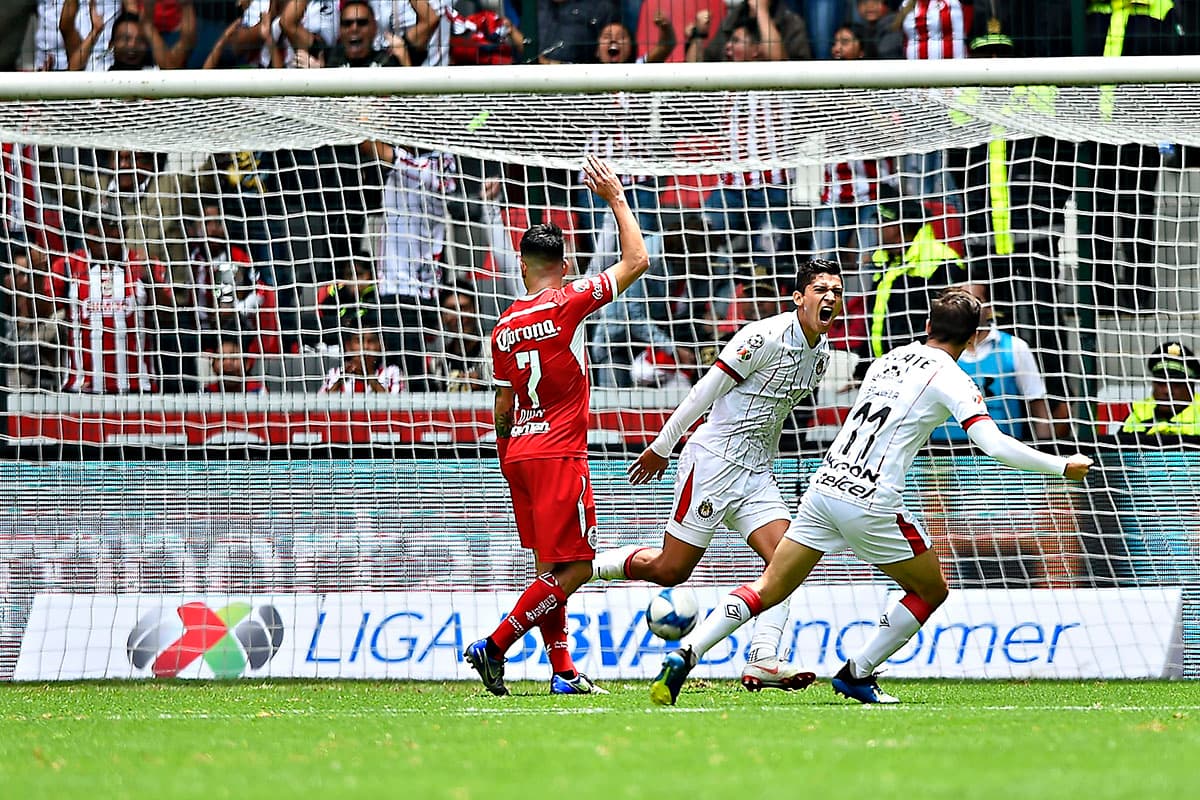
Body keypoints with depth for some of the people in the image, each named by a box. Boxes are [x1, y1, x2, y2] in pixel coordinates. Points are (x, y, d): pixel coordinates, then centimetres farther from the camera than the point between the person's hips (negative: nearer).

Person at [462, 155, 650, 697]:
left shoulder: (504, 326, 8)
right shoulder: (567, 304, -10)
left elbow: (503, 404, 15)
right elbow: (636, 262, -4)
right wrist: (615, 198, 5)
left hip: (520, 451, 7)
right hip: (558, 454, -7)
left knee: (552, 567, 11)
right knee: (573, 568, -6)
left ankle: (563, 671, 8)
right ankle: (494, 646, -13)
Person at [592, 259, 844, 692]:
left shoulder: (822, 352, 8)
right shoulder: (765, 337, -18)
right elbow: (704, 391, -12)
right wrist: (661, 448, -8)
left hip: (756, 470, 8)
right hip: (713, 459, -8)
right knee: (671, 570, -5)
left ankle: (762, 660, -15)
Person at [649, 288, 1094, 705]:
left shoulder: (886, 361, 17)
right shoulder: (951, 379, -3)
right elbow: (994, 445, -12)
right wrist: (1062, 467, -4)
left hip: (824, 486, 6)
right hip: (870, 503, -6)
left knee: (769, 590, 9)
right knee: (932, 591, 15)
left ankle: (684, 655, -6)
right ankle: (856, 675, 13)